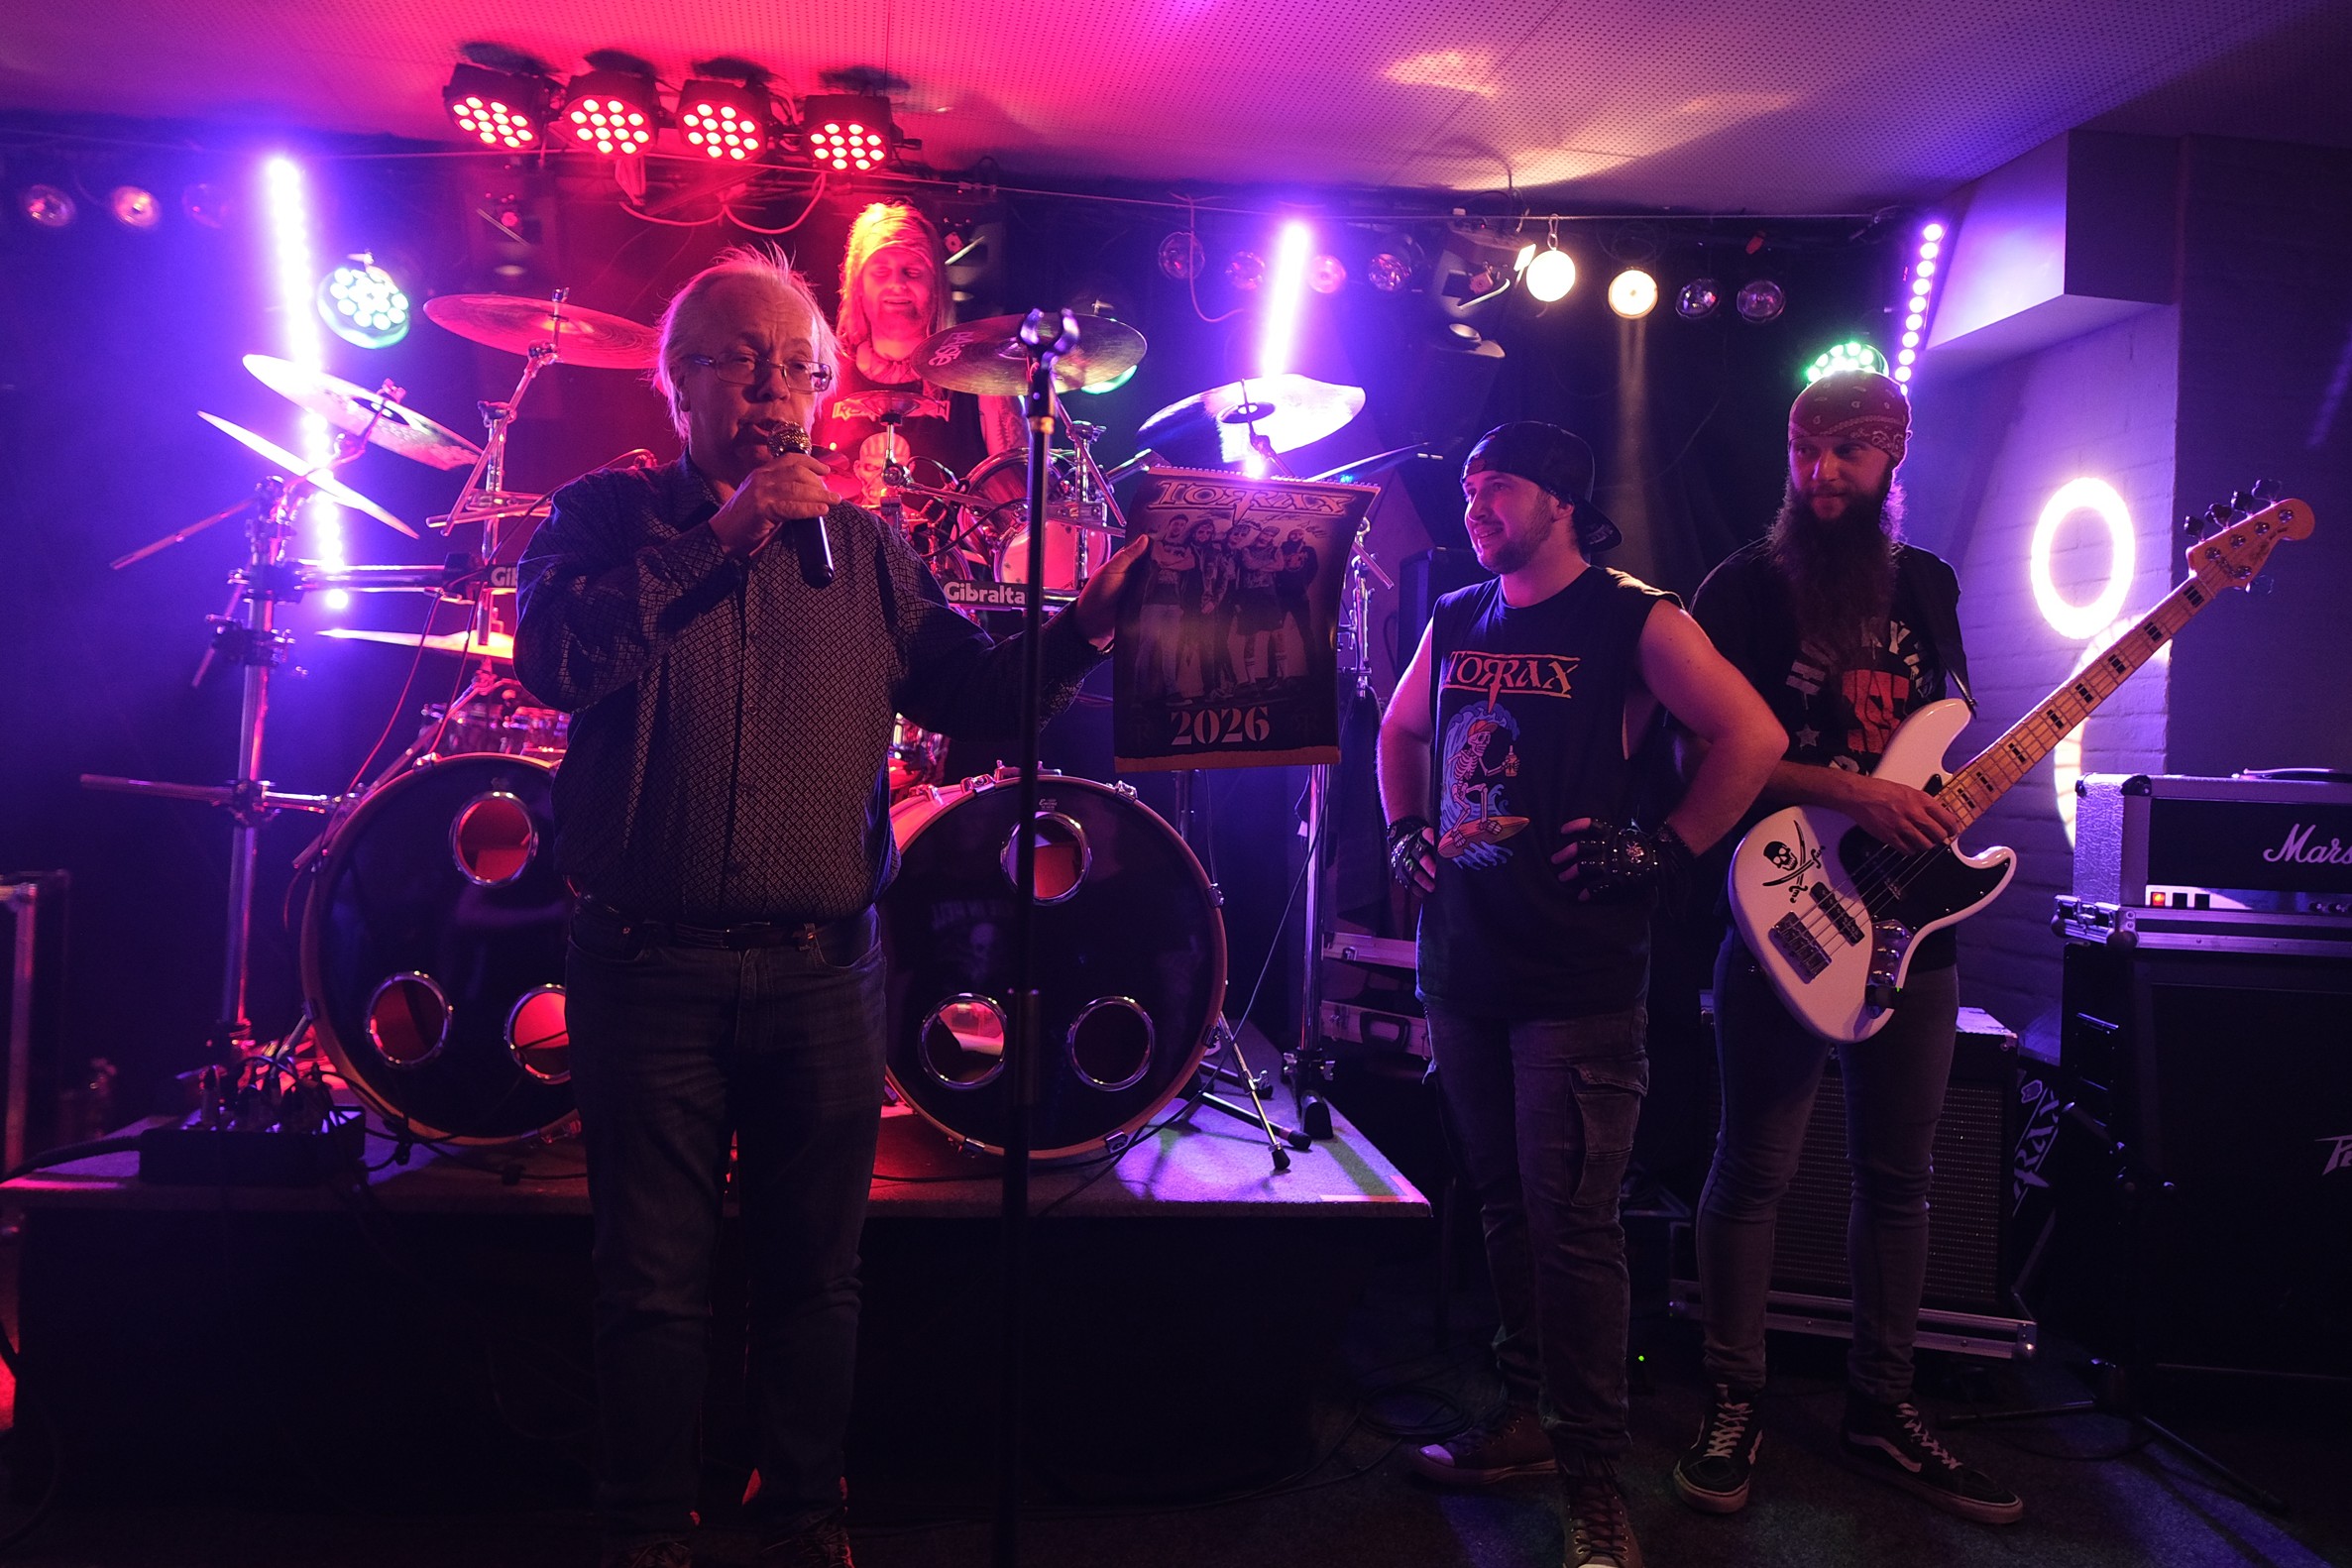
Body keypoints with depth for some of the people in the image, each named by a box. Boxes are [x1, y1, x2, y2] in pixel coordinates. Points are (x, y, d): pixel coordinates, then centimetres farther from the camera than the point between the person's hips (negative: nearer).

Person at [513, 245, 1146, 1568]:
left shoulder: (863, 543, 11)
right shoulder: (608, 516, 5)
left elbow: (971, 692, 5)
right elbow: (555, 658, -15)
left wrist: (1085, 627, -11)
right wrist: (724, 539, -17)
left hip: (823, 971, 2)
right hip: (650, 967, -2)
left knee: (818, 1272, 12)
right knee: (655, 1279, 8)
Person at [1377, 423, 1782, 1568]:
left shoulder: (1633, 619, -6)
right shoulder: (1456, 622, 13)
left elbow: (1753, 735, -10)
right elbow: (1400, 730, 28)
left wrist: (1665, 851, -12)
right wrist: (1405, 832, 14)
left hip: (1577, 977, -6)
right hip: (1461, 961, 6)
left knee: (1572, 1224, -4)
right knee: (1501, 1204, 15)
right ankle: (1530, 1413, 31)